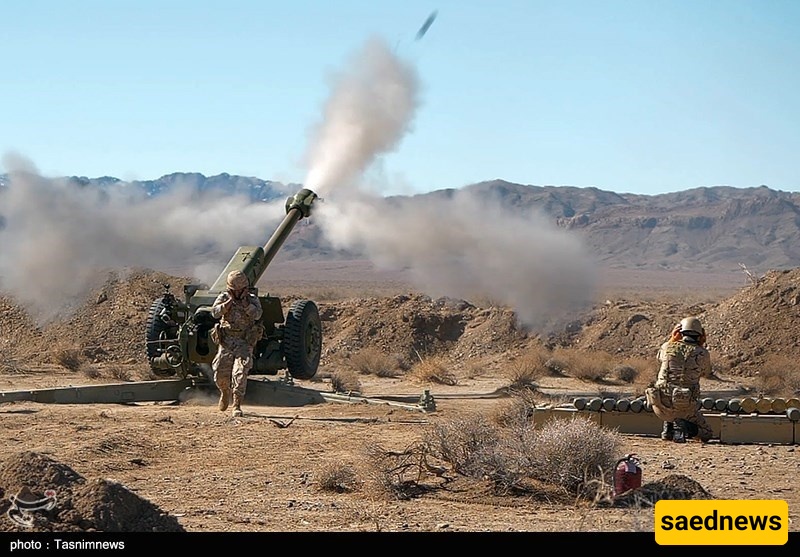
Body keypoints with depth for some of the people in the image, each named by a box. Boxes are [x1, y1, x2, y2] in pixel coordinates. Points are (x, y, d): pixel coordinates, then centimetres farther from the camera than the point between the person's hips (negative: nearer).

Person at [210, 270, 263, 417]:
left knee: (240, 374, -16)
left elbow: (257, 314, -19)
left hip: (245, 342, -2)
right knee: (220, 375, 1)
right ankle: (225, 393, 33)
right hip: (226, 341, 2)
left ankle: (237, 406, -13)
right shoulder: (224, 297, 2)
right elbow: (215, 313, -15)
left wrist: (245, 303, -30)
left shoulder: (252, 299, -1)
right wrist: (228, 303, -27)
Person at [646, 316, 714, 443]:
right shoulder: (703, 354, -2)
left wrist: (672, 340, 21)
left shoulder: (668, 347, 3)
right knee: (706, 434, 19)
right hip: (685, 408, -3)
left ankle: (668, 428, 17)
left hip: (660, 407, 3)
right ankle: (682, 427, -11)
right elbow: (706, 374, 21)